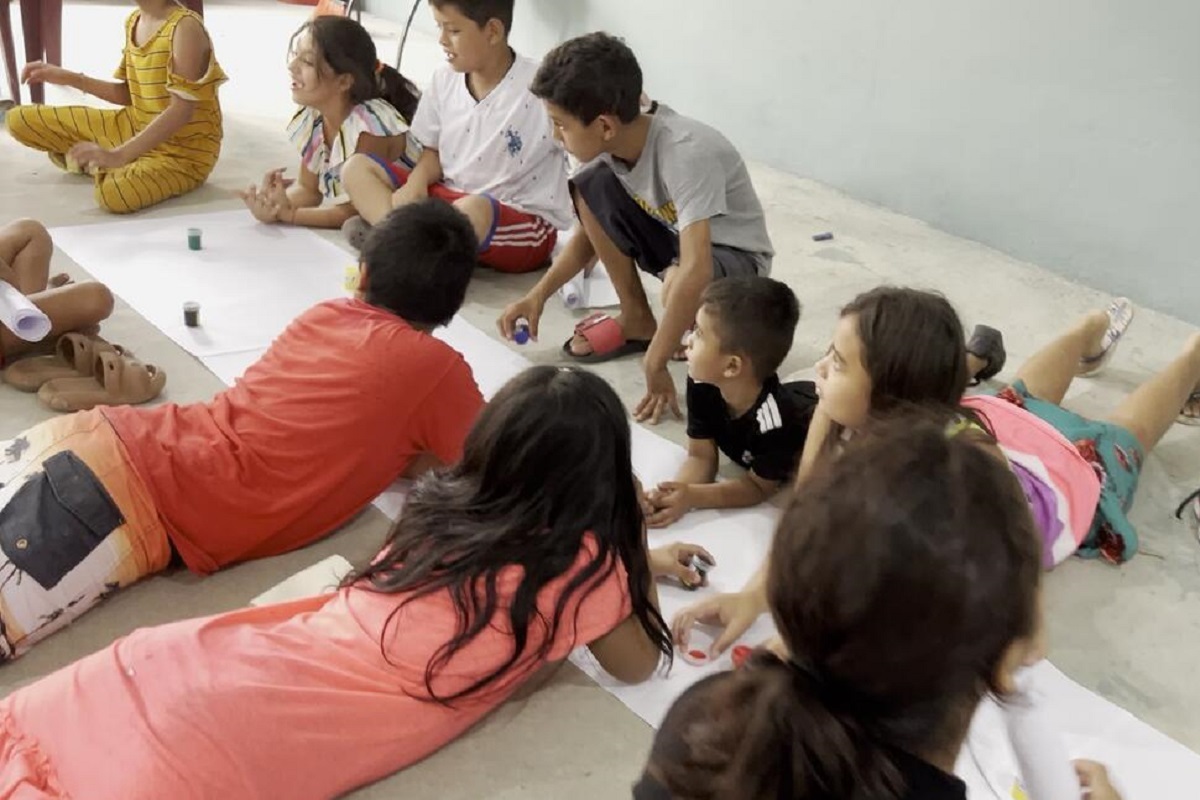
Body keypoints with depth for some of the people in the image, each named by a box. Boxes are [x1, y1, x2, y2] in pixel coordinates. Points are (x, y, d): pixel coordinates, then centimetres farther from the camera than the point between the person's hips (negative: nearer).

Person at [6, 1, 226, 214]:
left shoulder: (185, 27, -22)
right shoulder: (133, 21, 3)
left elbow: (181, 111, -29)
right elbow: (130, 95, 14)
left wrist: (118, 155, -34)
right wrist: (71, 79, 6)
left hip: (183, 151, -7)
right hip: (135, 127, 7)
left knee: (113, 194, -38)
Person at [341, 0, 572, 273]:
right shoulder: (445, 79, 2)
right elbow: (434, 151, 12)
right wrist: (416, 183, -11)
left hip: (525, 225, -7)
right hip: (448, 199, 7)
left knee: (472, 211, -41)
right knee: (359, 167, -2)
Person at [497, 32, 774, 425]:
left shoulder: (685, 153, -34)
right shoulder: (613, 144, -12)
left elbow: (695, 269, -41)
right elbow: (593, 230, 4)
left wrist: (656, 364, -37)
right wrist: (538, 294, -5)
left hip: (735, 257, -7)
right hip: (674, 237, 7)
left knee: (679, 283, -40)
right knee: (591, 188, -12)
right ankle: (636, 320, 0)